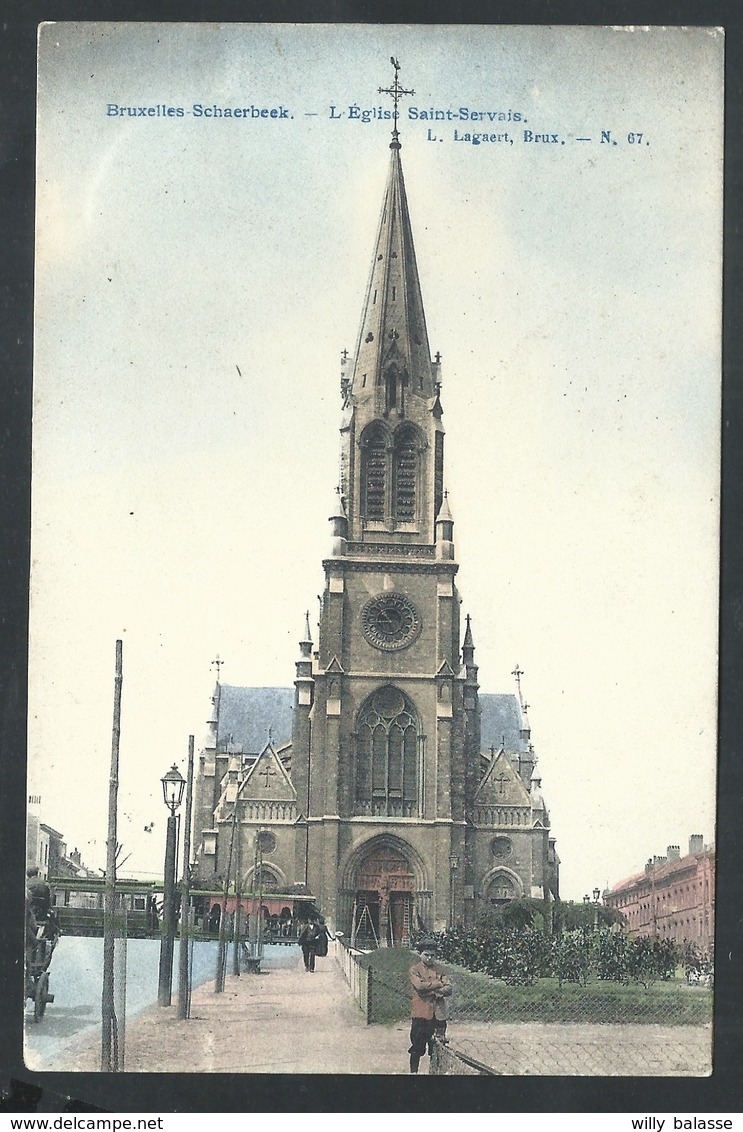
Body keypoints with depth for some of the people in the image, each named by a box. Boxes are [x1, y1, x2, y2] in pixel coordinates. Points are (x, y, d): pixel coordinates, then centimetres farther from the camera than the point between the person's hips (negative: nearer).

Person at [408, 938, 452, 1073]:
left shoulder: (439, 971, 11)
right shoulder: (415, 970, 1)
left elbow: (448, 990, -1)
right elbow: (420, 986, -17)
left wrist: (431, 990, -17)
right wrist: (439, 984, -11)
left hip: (438, 1015, 3)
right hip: (420, 1015, -3)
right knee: (417, 1049, 3)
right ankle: (413, 1072, 13)